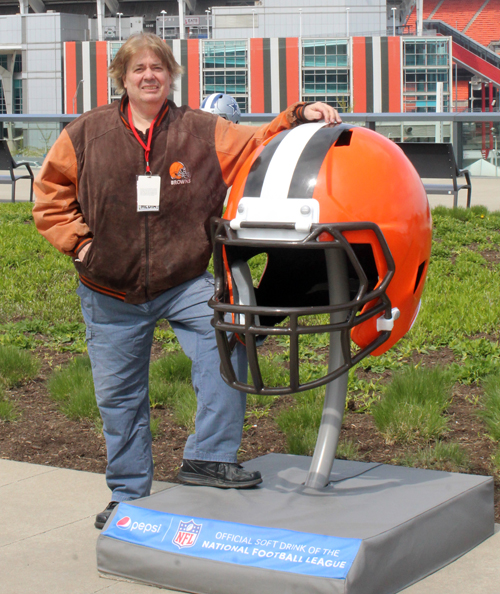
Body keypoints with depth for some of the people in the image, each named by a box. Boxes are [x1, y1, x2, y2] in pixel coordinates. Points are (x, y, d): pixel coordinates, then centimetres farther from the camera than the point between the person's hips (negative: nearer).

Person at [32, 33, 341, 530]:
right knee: (118, 394, 10)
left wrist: (298, 118, -19)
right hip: (110, 294, 1)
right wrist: (77, 240, -3)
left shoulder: (204, 133, 1)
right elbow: (52, 192, 8)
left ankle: (209, 457, -17)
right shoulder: (86, 135, 1)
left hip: (184, 283, -1)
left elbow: (258, 146, -3)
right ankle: (129, 493, 29)